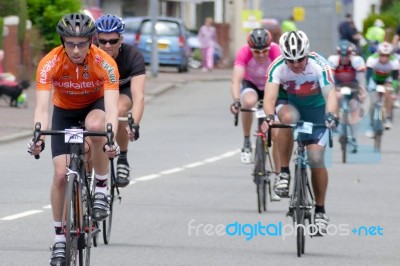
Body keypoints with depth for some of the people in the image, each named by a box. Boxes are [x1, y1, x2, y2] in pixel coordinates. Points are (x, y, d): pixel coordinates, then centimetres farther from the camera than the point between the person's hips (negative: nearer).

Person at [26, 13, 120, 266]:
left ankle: (102, 188, -17)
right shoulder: (49, 63, -30)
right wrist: (38, 137, -54)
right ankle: (60, 238, 3)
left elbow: (112, 107, -39)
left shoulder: (105, 64, -31)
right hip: (64, 112, 1)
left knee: (96, 126, -38)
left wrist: (110, 138, -57)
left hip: (95, 106, -1)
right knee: (61, 174, -11)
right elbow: (42, 107, -35)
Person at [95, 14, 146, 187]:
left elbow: (138, 95, -41)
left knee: (119, 110, -36)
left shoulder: (133, 56, -31)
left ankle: (122, 159, -16)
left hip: (123, 91, -1)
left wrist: (134, 124, -57)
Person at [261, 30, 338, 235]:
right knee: (287, 117, -36)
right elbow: (270, 96, -37)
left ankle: (320, 210, 3)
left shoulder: (318, 65, -29)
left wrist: (331, 115, -59)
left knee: (316, 158, -15)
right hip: (291, 104, 1)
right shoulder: (277, 67, -26)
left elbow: (330, 94, -40)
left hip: (316, 108, -1)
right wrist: (269, 117, -57)